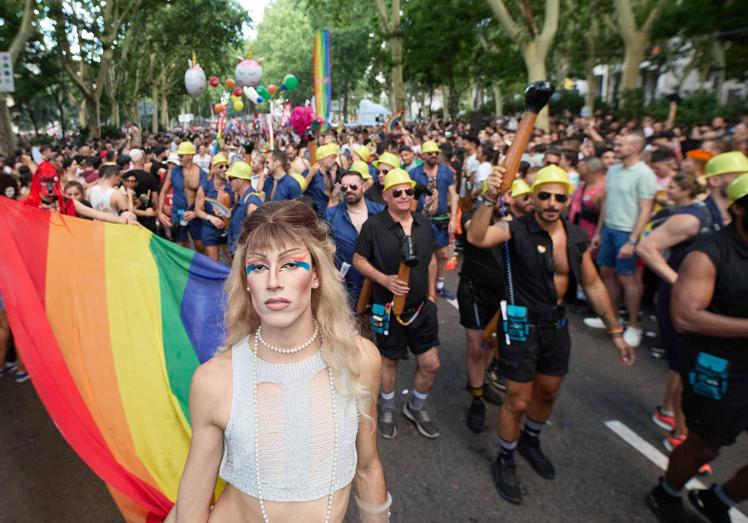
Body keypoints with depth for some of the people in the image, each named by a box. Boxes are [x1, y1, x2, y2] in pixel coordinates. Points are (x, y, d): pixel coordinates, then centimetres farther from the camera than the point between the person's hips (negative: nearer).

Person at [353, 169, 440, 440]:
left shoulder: (423, 223, 1)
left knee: (431, 364, 9)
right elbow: (358, 260, -7)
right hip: (388, 308, -4)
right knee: (389, 360, 16)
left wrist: (431, 293, 9)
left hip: (422, 306, 4)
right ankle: (387, 409, 42)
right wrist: (385, 280, -20)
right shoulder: (373, 225, -14)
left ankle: (416, 407, 38)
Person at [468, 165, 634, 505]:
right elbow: (476, 238, -36)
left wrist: (615, 332, 10)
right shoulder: (516, 230, -17)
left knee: (548, 392, 22)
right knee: (518, 401, 5)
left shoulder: (576, 237, -1)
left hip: (557, 326, 6)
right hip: (522, 327, -6)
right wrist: (490, 199, -49)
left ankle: (530, 441, 49)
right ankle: (505, 460, 30)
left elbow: (593, 285, 8)